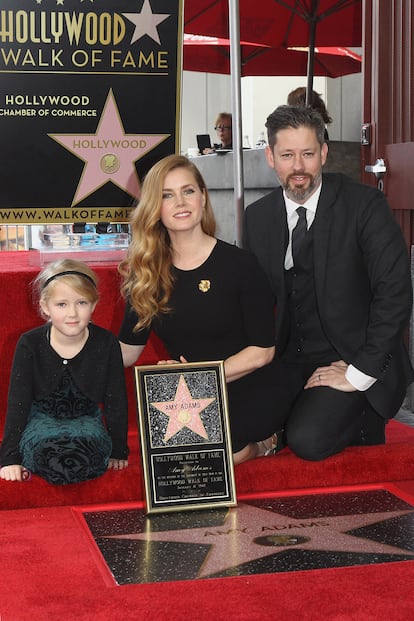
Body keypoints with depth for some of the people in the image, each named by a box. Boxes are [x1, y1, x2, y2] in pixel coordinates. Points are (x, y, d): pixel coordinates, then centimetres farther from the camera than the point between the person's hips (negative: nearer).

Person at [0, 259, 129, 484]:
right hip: (42, 418, -1)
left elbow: (116, 400, -1)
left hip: (86, 419, 1)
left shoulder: (106, 343, -10)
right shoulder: (30, 344, -11)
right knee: (46, 449, -35)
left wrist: (118, 450, 3)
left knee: (89, 445, -33)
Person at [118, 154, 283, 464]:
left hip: (246, 396, -5)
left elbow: (262, 350, -7)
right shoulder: (147, 273, 4)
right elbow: (127, 350, 2)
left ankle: (256, 444, 3)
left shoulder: (239, 264, -7)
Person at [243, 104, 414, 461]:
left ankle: (362, 421, 4)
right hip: (290, 360, 5)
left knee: (307, 439, -25)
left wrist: (359, 373, -20)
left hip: (352, 359, -5)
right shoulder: (258, 217, 4)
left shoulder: (364, 205, -12)